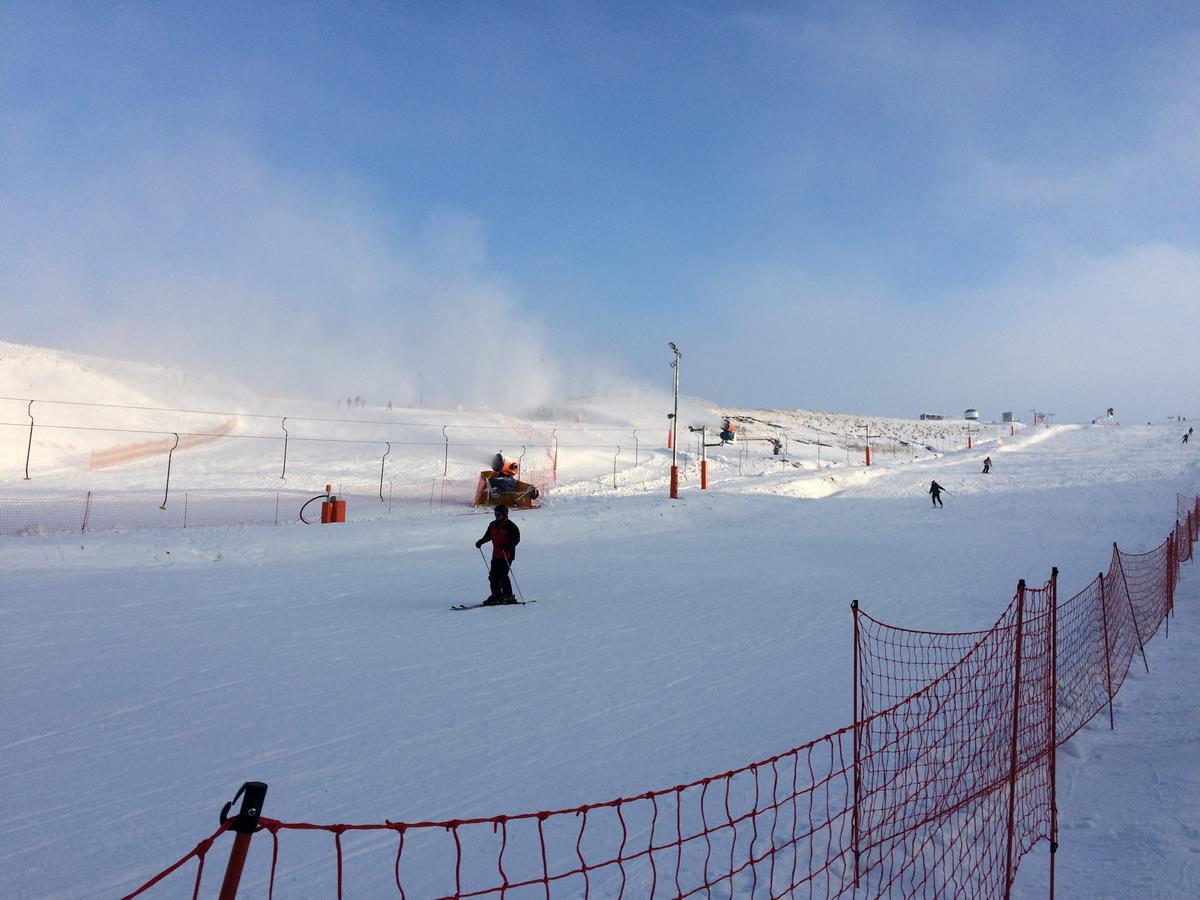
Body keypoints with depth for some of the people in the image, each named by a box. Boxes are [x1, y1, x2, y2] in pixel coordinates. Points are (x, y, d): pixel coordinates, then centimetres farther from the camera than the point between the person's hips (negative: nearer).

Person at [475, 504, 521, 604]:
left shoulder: (510, 526, -9)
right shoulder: (493, 525, 12)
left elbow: (516, 539, -13)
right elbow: (488, 536, 25)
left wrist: (507, 546, -28)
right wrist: (481, 542, 8)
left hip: (507, 555, -7)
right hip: (496, 555, 7)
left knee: (503, 576, -10)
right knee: (493, 576, 3)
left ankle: (508, 597, 1)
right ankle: (496, 596, 12)